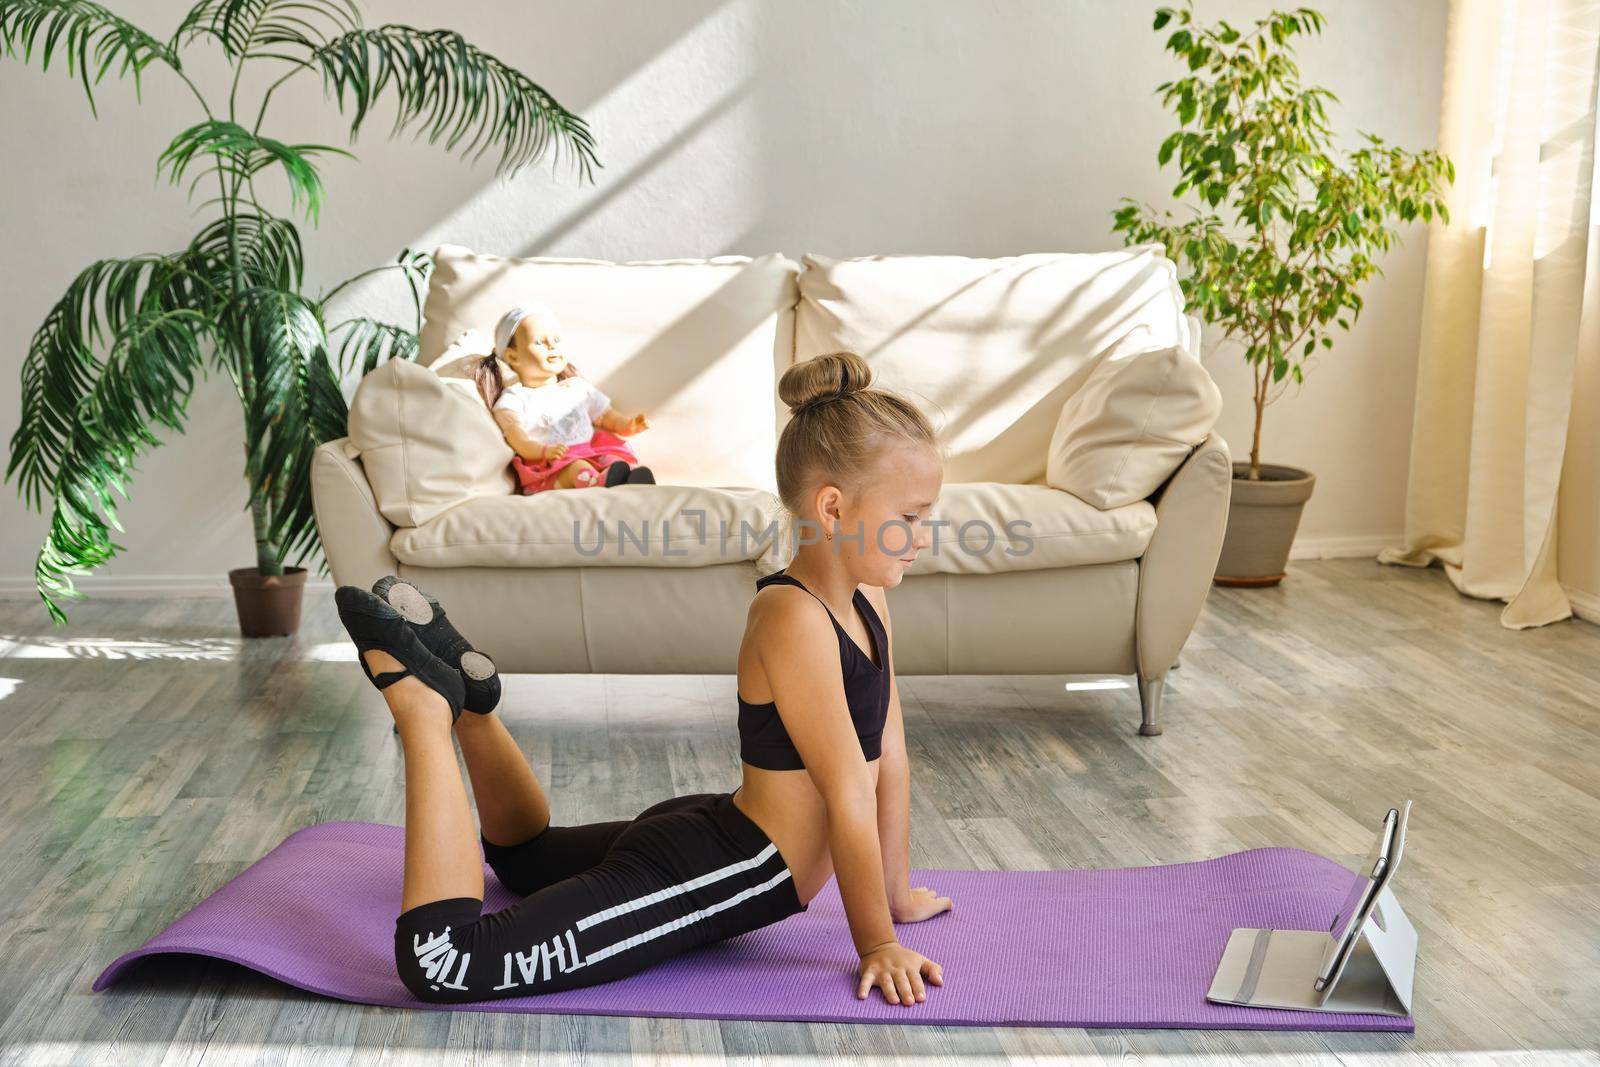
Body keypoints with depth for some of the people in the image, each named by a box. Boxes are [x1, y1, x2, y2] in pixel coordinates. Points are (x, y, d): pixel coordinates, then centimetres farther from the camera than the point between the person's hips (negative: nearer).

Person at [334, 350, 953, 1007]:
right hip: (703, 877, -10)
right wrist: (877, 944, -17)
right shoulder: (793, 618, -27)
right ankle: (424, 705, -8)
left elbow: (889, 752, 9)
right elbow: (848, 797, -23)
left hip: (703, 838, 10)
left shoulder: (865, 600, 2)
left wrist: (897, 895, 15)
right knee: (440, 966, -21)